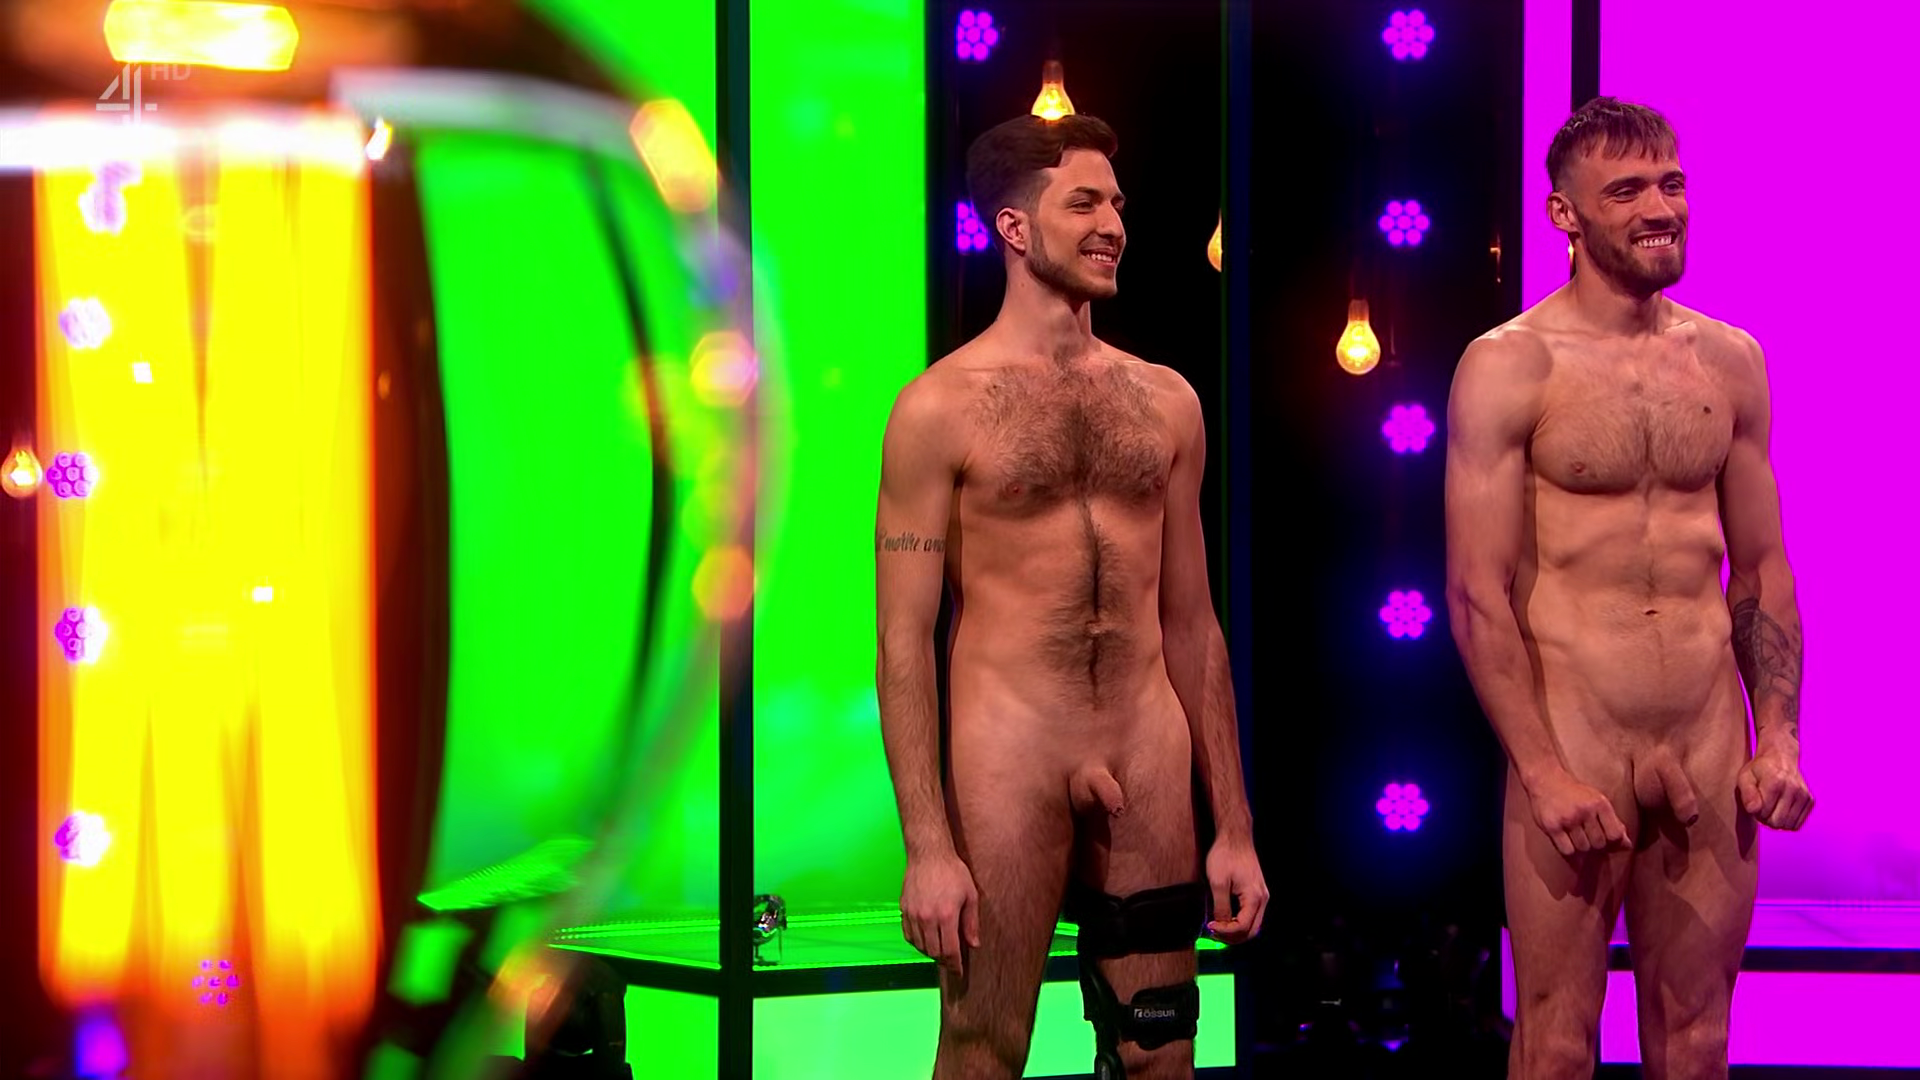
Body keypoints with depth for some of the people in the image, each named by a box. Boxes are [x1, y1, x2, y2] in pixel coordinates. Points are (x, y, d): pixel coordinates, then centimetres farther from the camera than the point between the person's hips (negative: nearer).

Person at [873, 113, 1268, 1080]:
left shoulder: (1165, 401, 10)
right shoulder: (943, 405, -3)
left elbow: (1192, 624, 14)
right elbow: (904, 640, -6)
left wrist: (1236, 828, 11)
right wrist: (927, 847, -12)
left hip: (1150, 763, 4)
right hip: (1008, 759, -4)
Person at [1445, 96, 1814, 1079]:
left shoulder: (1731, 362, 8)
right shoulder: (1510, 366, -6)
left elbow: (1762, 568, 13)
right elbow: (1477, 591, -10)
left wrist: (1778, 739, 3)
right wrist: (1543, 771, -15)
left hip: (1711, 752, 4)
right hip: (1571, 748, -4)